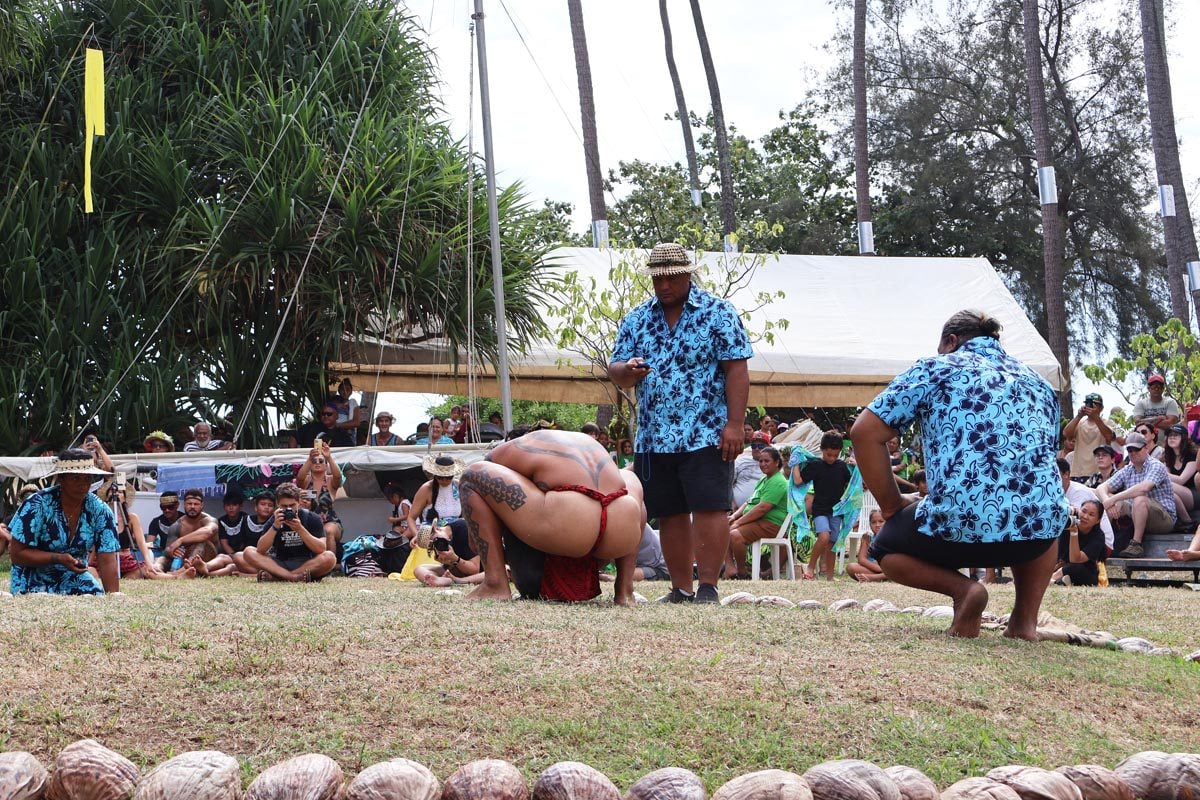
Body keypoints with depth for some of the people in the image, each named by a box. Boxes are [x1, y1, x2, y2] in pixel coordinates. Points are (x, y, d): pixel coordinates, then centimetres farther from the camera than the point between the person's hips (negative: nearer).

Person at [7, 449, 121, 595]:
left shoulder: (100, 511, -10)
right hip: (34, 581, -2)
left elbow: (108, 562, -14)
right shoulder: (37, 505, -18)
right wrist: (59, 559, -29)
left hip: (74, 578, 2)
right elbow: (17, 554, -17)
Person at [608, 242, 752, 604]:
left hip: (706, 435, -5)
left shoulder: (718, 313, 0)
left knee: (709, 509, -9)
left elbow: (736, 370, -5)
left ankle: (708, 587, -5)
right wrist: (627, 370, -13)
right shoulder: (637, 319, 12)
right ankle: (681, 588, 14)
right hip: (653, 439, 5)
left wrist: (734, 424, -13)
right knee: (669, 515, 7)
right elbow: (616, 370, 13)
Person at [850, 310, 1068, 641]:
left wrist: (892, 509, 12)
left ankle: (961, 587, -2)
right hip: (1039, 531, 4)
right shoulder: (1039, 382, 24)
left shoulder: (936, 368, 11)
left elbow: (864, 433, 3)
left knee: (885, 549, 28)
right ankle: (1026, 618, 16)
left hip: (960, 526, -4)